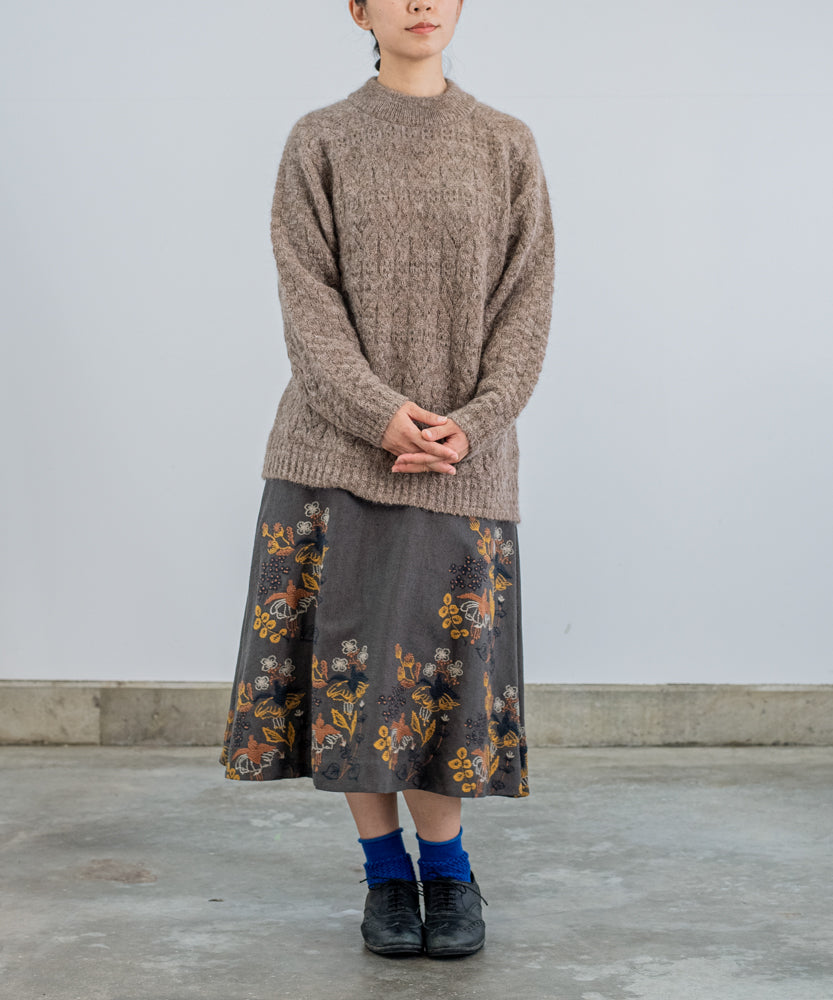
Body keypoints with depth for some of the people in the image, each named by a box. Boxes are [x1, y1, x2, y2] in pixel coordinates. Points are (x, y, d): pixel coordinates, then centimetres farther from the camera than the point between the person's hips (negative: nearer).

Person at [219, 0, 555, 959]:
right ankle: (385, 869, 18)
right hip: (337, 447, 0)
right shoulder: (320, 142, 5)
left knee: (444, 656, 1)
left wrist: (472, 422, -11)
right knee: (349, 656, 1)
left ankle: (446, 863, 21)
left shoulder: (506, 146, 8)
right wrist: (382, 413, -16)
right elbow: (309, 302, -3)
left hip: (464, 456, 0)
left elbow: (526, 304, 3)